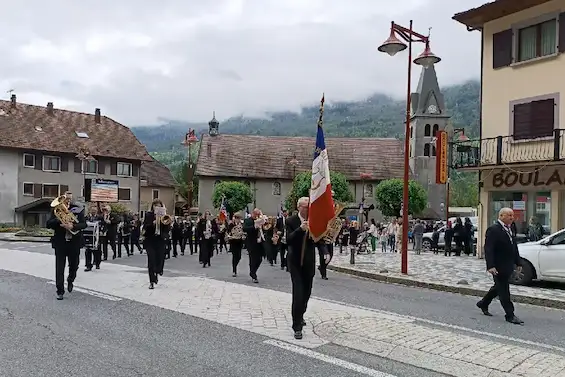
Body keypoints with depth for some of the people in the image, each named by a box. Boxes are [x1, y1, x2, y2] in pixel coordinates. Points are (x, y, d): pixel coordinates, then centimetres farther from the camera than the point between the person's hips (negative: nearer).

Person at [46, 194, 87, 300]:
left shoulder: (77, 210, -6)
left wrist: (72, 226, -28)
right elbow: (48, 224, -7)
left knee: (74, 265, 14)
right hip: (60, 243, -1)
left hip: (74, 243, 1)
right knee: (59, 267, -1)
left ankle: (70, 281, 45)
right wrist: (58, 220, -23)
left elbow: (84, 224, -11)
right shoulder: (55, 210, -4)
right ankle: (60, 291, 8)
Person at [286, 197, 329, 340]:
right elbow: (289, 240, -21)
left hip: (309, 263, 4)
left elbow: (319, 240, 1)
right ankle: (297, 327, -2)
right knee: (298, 294, -10)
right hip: (295, 262, -4)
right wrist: (300, 229, -36)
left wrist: (325, 252, -18)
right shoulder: (291, 221, -10)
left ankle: (300, 315, 42)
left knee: (306, 293, 17)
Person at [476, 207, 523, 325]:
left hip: (508, 267, 9)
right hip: (499, 267, -9)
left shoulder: (509, 229, 12)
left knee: (499, 287, 20)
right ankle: (510, 315, 7)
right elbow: (488, 249, -20)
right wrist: (490, 266, -26)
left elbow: (514, 247, 18)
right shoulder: (493, 229, -16)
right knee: (503, 290, -1)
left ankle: (483, 304, 36)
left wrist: (518, 263, 13)